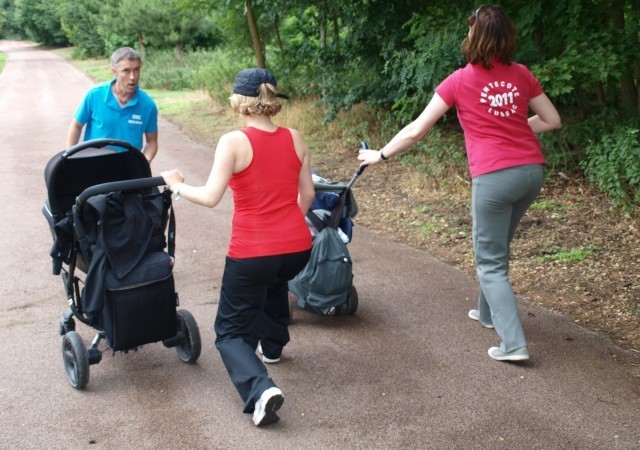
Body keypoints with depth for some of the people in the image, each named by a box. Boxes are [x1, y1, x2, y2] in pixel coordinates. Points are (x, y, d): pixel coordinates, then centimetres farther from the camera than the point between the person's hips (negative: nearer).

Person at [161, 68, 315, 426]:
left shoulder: (234, 142, -12)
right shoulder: (295, 139, 3)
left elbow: (210, 197, -17)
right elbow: (307, 194, 10)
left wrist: (178, 185, 1)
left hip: (251, 253, -5)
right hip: (299, 248, 5)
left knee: (230, 332, 10)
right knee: (276, 280, 42)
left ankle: (261, 388, -14)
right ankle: (273, 345, 52)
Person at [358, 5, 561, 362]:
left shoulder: (460, 81, -3)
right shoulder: (521, 74, 8)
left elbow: (415, 131, 0)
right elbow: (552, 120, 14)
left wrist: (380, 155, 13)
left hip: (494, 177, -5)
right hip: (532, 170, 5)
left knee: (490, 263, 5)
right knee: (497, 248, 25)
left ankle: (514, 343, -3)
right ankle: (489, 312, 41)